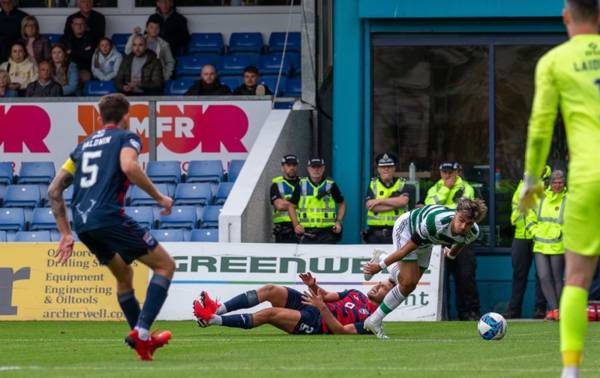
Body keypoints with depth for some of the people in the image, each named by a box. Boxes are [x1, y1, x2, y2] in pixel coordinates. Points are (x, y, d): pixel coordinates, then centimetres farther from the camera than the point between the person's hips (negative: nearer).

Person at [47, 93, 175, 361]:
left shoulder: (84, 145, 25)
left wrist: (66, 233, 23)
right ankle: (142, 331, -8)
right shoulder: (126, 137, 7)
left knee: (123, 275, 26)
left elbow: (54, 190, 21)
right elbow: (129, 167, -17)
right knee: (165, 265, 4)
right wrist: (159, 198, -7)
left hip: (82, 224, 7)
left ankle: (141, 339, 29)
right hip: (109, 217, -7)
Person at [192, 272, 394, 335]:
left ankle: (211, 319, -29)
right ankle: (218, 309, -25)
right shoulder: (356, 295, 23)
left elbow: (341, 331, -18)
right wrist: (313, 285, 0)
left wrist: (322, 307, -26)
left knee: (269, 314, -26)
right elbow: (327, 295, 22)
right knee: (270, 290, -16)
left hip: (316, 323, -8)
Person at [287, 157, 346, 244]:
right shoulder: (301, 185, 7)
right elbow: (291, 206, 12)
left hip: (327, 232, -1)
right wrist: (296, 224, -2)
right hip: (306, 232, 1)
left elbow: (342, 204, 14)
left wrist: (339, 221, -1)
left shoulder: (331, 185, 4)